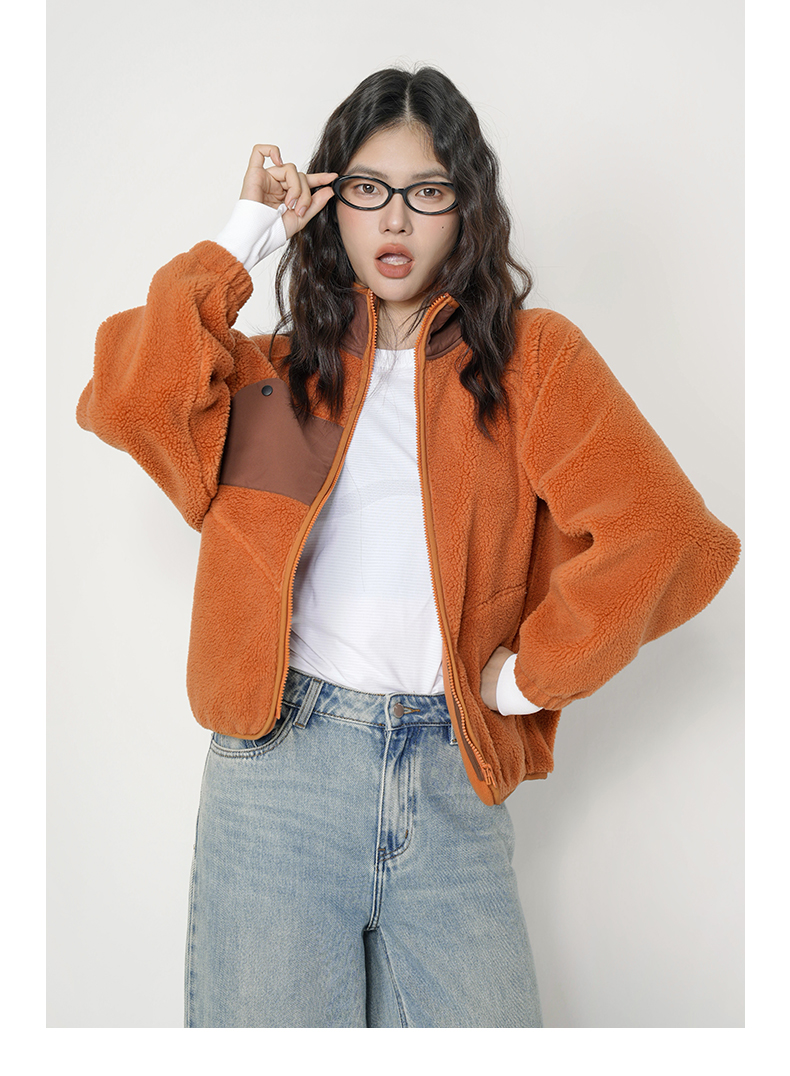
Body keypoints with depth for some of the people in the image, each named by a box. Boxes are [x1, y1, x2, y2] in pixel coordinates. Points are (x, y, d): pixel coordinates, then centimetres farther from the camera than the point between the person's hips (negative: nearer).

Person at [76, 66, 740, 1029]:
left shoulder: (533, 357, 5)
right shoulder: (276, 370, 12)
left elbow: (665, 537, -5)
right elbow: (123, 398, -8)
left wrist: (524, 677, -4)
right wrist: (244, 236, 0)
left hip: (453, 784, 0)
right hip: (283, 764, 1)